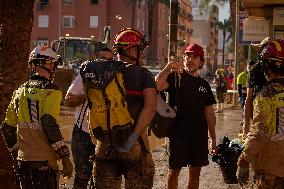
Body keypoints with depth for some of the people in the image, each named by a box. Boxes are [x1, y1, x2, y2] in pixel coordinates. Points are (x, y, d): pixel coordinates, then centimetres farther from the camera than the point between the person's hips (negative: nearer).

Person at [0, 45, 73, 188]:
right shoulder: (50, 91, -9)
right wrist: (65, 157, -17)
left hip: (23, 160, 7)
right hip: (44, 160, -6)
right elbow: (50, 125, -20)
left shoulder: (20, 91, 12)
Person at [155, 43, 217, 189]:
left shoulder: (204, 85, 12)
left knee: (195, 172, 8)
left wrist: (213, 138, 11)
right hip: (178, 133, -4)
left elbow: (209, 113, 14)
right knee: (174, 170, 1)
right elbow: (157, 86, -21)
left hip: (199, 135, 4)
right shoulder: (175, 77, -1)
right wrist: (169, 67, -30)